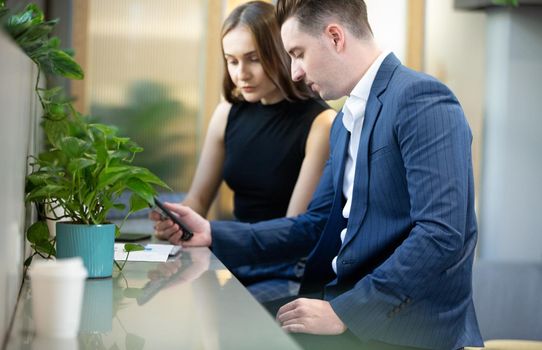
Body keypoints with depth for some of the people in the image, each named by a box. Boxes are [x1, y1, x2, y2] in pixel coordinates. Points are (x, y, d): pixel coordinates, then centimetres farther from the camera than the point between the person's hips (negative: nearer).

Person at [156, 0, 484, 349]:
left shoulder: (421, 100, -15)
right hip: (355, 312, 8)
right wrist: (213, 233, 7)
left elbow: (442, 236, -23)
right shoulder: (346, 121, 15)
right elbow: (317, 226, 16)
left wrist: (345, 313, -21)